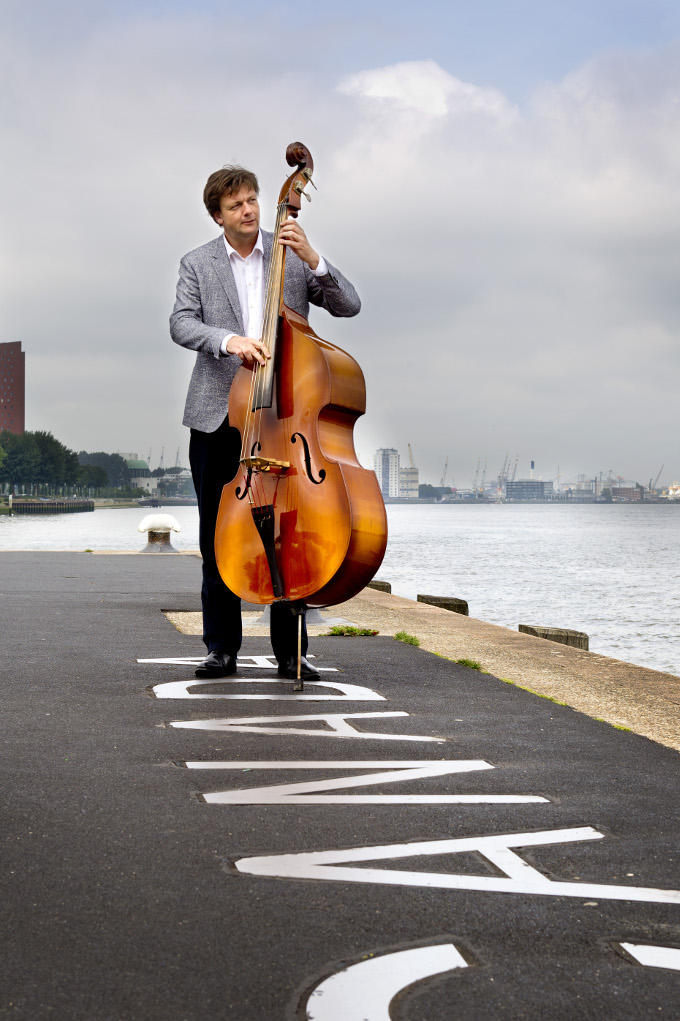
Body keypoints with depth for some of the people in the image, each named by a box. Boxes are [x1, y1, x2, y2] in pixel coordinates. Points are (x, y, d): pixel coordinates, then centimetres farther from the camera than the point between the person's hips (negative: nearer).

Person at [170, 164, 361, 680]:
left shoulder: (293, 255, 6)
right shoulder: (198, 264, 7)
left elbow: (349, 305, -2)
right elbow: (181, 324, -7)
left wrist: (311, 258, -17)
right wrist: (229, 340, -26)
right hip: (218, 414, 1)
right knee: (218, 538, 5)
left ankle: (291, 651, 5)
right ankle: (222, 648, 14)